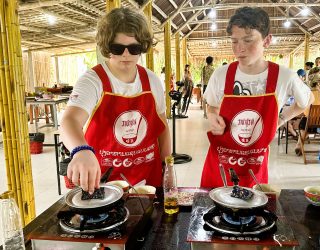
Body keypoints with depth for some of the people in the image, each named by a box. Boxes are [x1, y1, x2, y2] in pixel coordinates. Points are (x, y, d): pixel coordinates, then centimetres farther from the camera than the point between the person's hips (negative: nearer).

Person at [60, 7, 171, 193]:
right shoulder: (92, 81, -16)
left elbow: (162, 126, 8)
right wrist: (82, 151, -54)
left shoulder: (152, 81, -2)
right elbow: (70, 120, -33)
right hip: (103, 178, -3)